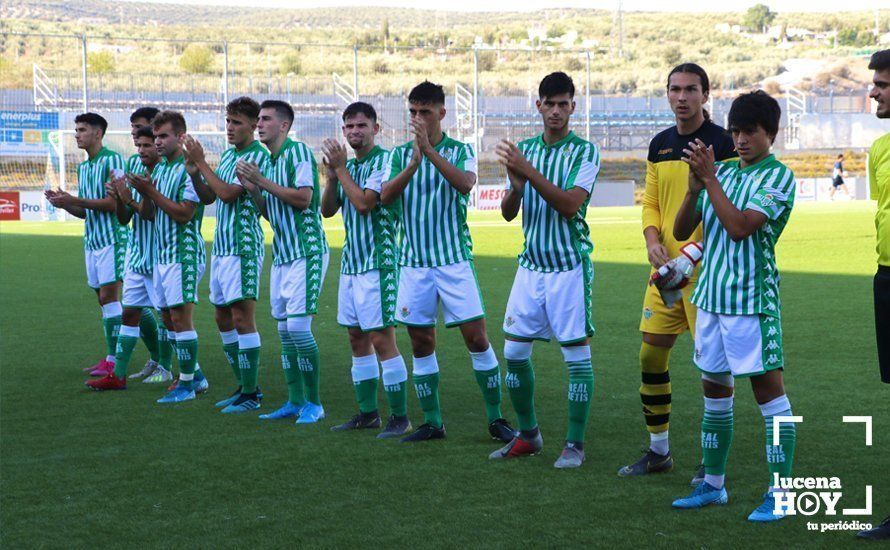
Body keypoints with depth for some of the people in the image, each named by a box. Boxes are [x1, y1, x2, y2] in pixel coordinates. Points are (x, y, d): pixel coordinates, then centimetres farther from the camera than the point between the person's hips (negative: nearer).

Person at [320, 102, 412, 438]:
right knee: (357, 338, 12)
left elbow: (363, 203, -20)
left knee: (382, 338, -9)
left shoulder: (384, 161, -10)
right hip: (351, 262, 9)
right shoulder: (349, 165, 15)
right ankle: (367, 413, 20)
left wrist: (341, 168, -11)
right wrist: (332, 175, -1)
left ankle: (400, 417, -5)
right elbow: (327, 210, 14)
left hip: (378, 262, -9)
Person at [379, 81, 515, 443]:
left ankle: (496, 419, 5)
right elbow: (385, 196, -9)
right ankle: (432, 423, 15)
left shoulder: (460, 151, 1)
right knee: (421, 343, 5)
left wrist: (429, 150, -29)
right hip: (414, 262, 3)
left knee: (476, 337, -5)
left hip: (454, 259, -3)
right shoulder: (400, 154, 7)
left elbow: (465, 183, -20)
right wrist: (413, 164, -24)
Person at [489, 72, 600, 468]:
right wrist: (516, 186, -14)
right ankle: (528, 435, 21)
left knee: (576, 354, -3)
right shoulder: (525, 149, 10)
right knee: (514, 352, 6)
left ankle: (575, 443, 6)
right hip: (530, 265, 6)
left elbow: (570, 204, -19)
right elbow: (508, 213, 7)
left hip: (569, 267, -5)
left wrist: (530, 173, -26)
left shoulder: (585, 151, -6)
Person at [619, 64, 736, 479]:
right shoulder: (660, 145, 12)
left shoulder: (721, 143, -7)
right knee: (651, 354, 7)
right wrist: (652, 241, -1)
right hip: (667, 267, 6)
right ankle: (658, 450, 22)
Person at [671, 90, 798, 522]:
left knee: (769, 389, -5)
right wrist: (694, 187, -8)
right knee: (714, 389, 14)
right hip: (711, 295, 7)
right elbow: (681, 232, 8)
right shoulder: (722, 170, 11)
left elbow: (740, 226, -20)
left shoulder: (779, 177, -7)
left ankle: (780, 493, -3)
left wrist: (710, 178, -17)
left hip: (752, 300, -7)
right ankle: (713, 483, 25)